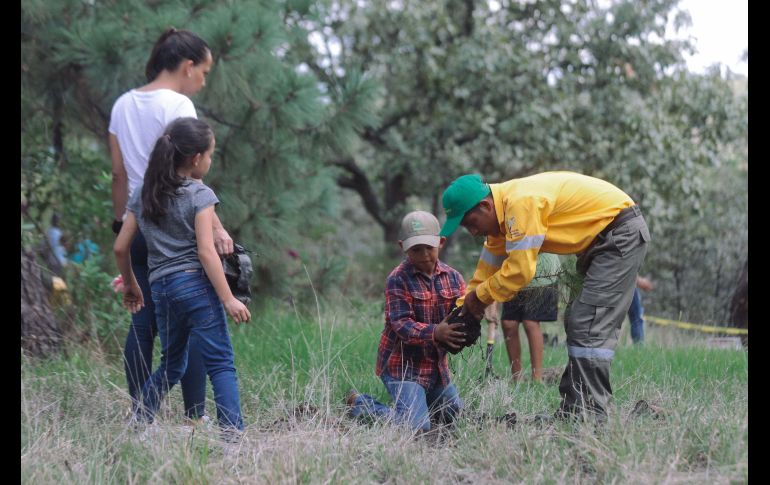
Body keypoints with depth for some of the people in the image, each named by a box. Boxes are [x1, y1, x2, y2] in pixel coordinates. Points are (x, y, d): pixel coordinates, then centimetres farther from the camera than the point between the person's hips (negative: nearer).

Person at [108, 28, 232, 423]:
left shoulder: (123, 105, 11)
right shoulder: (177, 105, -11)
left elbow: (119, 173, 13)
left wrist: (120, 220, 20)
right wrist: (216, 227, -19)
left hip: (137, 226, 7)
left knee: (143, 323, 8)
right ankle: (195, 415, -2)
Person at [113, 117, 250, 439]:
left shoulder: (143, 194, 13)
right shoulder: (200, 195, -4)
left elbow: (120, 248, 14)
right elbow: (206, 251, -12)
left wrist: (130, 285, 29)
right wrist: (228, 299, -13)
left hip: (160, 288, 6)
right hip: (196, 283, -6)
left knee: (171, 365, 20)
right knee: (220, 364, -8)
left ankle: (138, 424, 16)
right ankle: (233, 433, -19)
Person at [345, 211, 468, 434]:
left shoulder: (453, 278, 2)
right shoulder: (397, 280, -15)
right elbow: (401, 324, -23)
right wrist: (435, 332, -40)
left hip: (437, 363, 7)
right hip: (403, 365, -7)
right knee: (416, 426, -18)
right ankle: (361, 405, 5)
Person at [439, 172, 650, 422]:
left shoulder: (522, 203, -26)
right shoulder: (503, 210, 6)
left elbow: (520, 270, -25)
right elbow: (488, 267, 15)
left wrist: (479, 295, -12)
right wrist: (463, 309, 11)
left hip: (621, 231, -11)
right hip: (601, 238, 11)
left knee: (590, 327, -15)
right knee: (577, 324, 11)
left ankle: (590, 417, -17)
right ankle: (571, 413, 13)